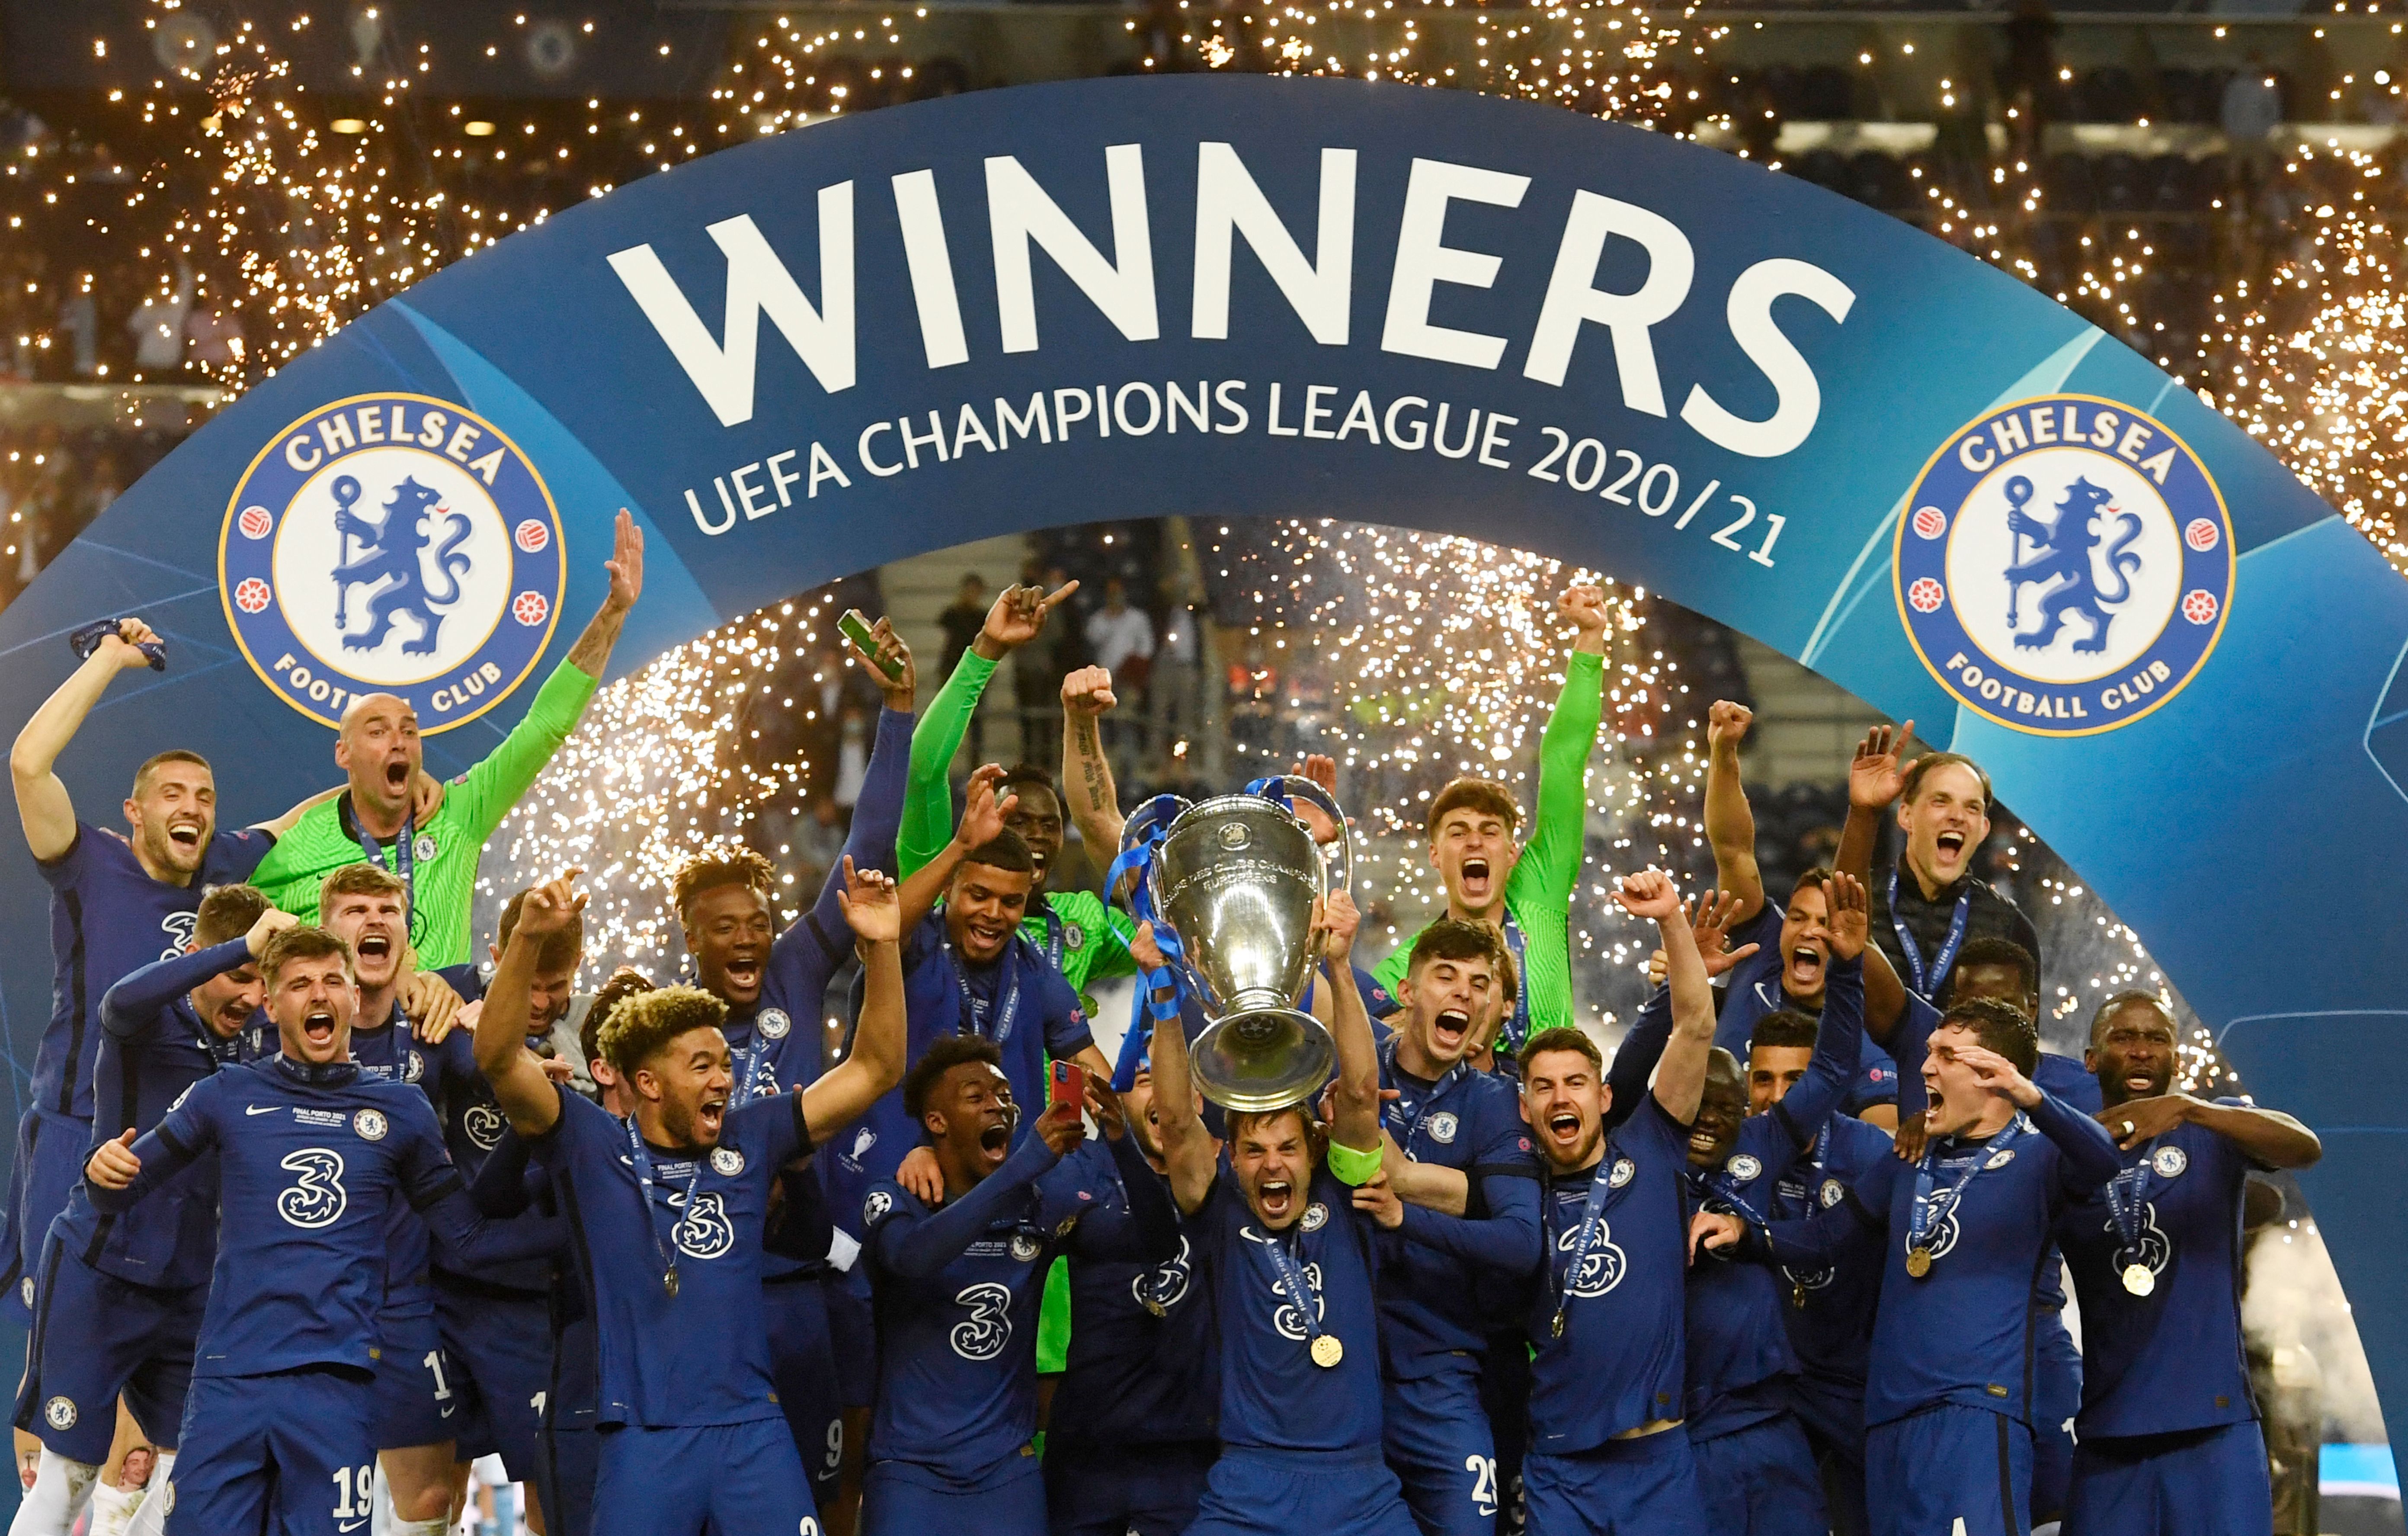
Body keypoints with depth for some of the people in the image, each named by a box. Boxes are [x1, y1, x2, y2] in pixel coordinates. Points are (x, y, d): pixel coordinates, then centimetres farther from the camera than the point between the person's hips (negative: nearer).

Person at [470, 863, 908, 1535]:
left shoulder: (749, 1140, 10)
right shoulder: (594, 1147, 0)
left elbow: (874, 1070, 11)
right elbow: (499, 1059, -12)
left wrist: (881, 947, -2)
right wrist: (528, 937, -26)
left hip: (754, 1429, 3)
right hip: (643, 1436, -3)